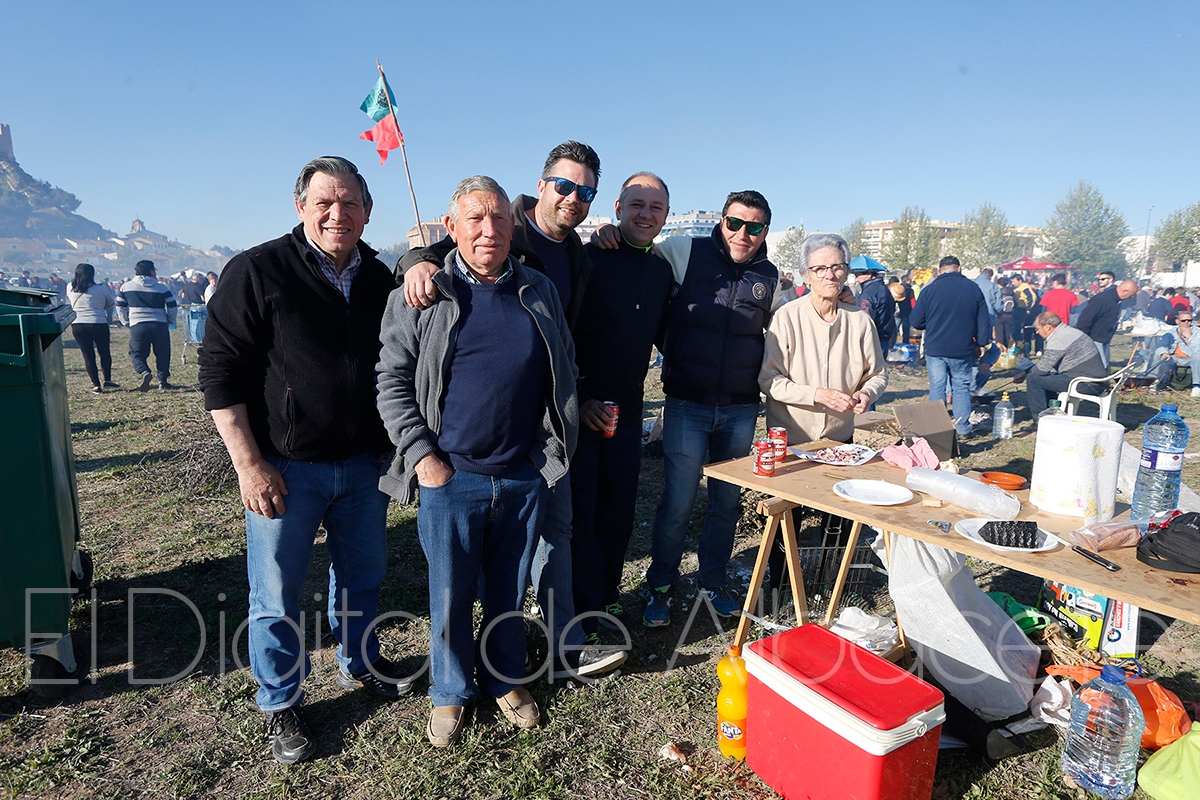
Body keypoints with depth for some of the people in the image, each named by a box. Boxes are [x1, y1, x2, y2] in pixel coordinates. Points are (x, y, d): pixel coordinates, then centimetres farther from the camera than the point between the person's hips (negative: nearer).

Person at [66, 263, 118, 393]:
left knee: (88, 355, 7)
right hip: (98, 324, -2)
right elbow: (111, 303, 6)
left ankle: (96, 385, 6)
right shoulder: (101, 288, -8)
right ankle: (107, 380, 12)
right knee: (104, 353, 14)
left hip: (77, 326, 3)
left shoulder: (70, 288, 3)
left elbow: (69, 302, 21)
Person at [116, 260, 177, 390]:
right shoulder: (162, 289, 6)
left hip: (137, 326, 0)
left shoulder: (125, 287, 10)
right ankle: (162, 380, 12)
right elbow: (173, 308, 7)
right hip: (160, 326, 0)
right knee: (162, 354, 13)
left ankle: (144, 372, -18)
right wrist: (168, 321, 22)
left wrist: (127, 322, 25)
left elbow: (120, 308, 13)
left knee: (136, 353, 9)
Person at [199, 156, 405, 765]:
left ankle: (360, 664, 44)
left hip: (363, 464, 5)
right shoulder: (258, 271, -10)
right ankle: (280, 706, 29)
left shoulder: (380, 279, 6)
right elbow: (220, 371, -12)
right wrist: (249, 464, -15)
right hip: (286, 467, -4)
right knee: (277, 594, 8)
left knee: (362, 574, 19)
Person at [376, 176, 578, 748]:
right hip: (451, 476, -2)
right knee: (451, 596, 11)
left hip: (525, 476, 2)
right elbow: (392, 381, -3)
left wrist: (557, 448, 7)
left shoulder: (539, 292, 6)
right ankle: (451, 691, 34)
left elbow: (565, 373, 13)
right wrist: (422, 456, -10)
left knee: (509, 591, 17)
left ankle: (505, 679, 39)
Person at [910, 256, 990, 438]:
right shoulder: (973, 288, 1)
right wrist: (981, 343, 15)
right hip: (963, 350, 1)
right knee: (961, 387, 10)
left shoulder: (930, 289, -5)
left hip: (935, 349, -1)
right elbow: (984, 321, 5)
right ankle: (963, 427, 14)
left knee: (937, 387, 7)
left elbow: (917, 322, -3)